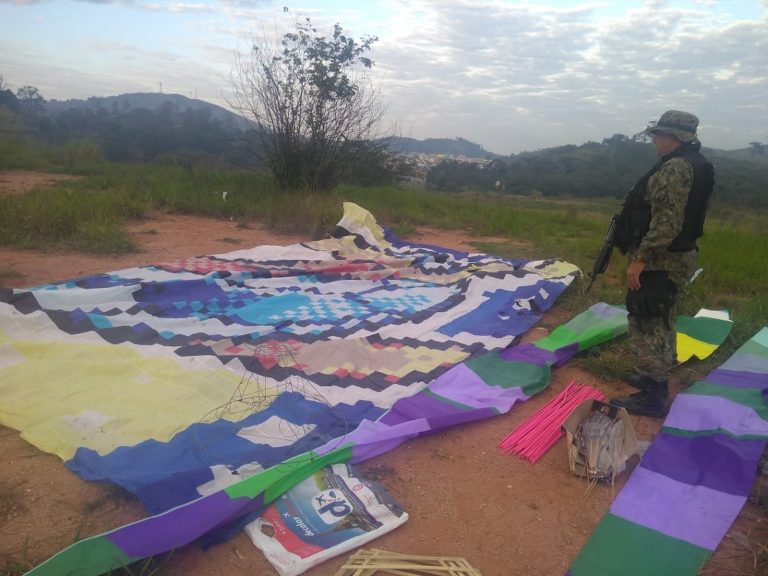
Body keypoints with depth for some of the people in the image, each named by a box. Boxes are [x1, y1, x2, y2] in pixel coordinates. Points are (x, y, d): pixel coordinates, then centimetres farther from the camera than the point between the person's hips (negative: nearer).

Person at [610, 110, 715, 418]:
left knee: (647, 326, -5)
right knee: (661, 323, 20)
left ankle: (652, 397, 2)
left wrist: (640, 259, -26)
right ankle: (656, 378, 34)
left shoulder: (675, 168, -20)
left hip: (661, 262, -11)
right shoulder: (692, 163, 15)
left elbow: (667, 223, -28)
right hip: (675, 258, 11)